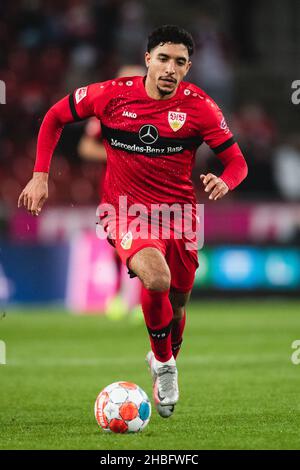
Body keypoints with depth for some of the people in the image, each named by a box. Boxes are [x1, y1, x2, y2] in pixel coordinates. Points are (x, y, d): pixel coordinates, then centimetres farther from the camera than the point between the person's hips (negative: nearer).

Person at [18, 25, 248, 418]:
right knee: (157, 278, -30)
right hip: (127, 211, -2)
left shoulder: (198, 106, -8)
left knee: (177, 302, 12)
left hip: (179, 210, 3)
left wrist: (224, 182, -28)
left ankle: (167, 358, 47)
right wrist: (40, 176, 1)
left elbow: (236, 161, -4)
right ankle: (163, 363, -4)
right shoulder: (113, 95, -9)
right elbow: (55, 117, 6)